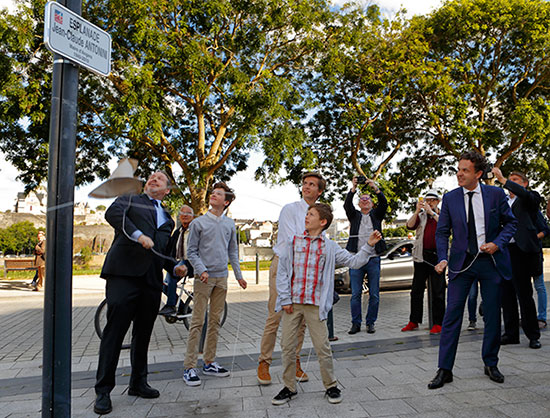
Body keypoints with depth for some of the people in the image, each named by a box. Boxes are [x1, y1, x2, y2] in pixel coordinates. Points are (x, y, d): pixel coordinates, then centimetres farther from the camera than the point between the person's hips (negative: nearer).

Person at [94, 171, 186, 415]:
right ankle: (103, 390, 7)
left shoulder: (167, 219, 26)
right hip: (124, 273, -5)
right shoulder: (130, 198, 12)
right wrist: (139, 235, -22)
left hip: (151, 280, 5)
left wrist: (175, 267, 11)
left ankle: (138, 383, 26)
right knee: (114, 331, -4)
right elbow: (113, 213, -10)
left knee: (143, 334, 12)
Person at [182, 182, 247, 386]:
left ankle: (209, 363, 22)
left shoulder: (230, 224, 9)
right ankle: (189, 367, 3)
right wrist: (201, 270, -16)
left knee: (215, 321, 11)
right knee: (198, 322, -5)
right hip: (203, 278, -4)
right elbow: (191, 251, -2)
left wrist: (238, 275, 12)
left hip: (221, 278, 4)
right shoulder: (198, 223, -2)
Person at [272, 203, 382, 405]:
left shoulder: (330, 247, 6)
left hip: (315, 304, -1)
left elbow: (353, 261, 6)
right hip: (292, 304, 1)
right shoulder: (293, 242, 4)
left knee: (322, 347, 4)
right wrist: (285, 299, -4)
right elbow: (282, 271, 2)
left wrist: (369, 246, -6)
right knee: (288, 345, 7)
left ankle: (331, 386, 24)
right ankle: (289, 387, 23)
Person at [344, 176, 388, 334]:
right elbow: (347, 205, -5)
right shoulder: (354, 215, 14)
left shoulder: (376, 215, 14)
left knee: (374, 294, 3)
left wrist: (376, 188, -20)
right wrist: (353, 189, -19)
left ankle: (370, 323, 14)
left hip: (373, 259, 0)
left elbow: (384, 204, -4)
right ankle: (356, 323, 10)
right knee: (355, 294, 1)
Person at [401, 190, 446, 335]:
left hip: (438, 256, -2)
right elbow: (410, 226, -3)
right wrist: (417, 211, -14)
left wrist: (432, 212, -16)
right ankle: (413, 321, 14)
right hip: (421, 256, 2)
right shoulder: (421, 216, 14)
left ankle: (438, 323, 7)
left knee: (438, 292, 0)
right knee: (416, 290, 6)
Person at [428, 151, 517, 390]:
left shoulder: (496, 194, -1)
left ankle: (490, 364, 30)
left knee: (493, 315, 10)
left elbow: (510, 222, 7)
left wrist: (497, 243, -10)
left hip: (491, 261, 0)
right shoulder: (450, 198, 0)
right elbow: (442, 232, 2)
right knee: (451, 315, -3)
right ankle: (444, 370, 5)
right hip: (461, 262, 0)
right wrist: (443, 258, -12)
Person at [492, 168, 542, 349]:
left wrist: (503, 179, -22)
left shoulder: (529, 198, 3)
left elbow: (524, 194, -21)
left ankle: (533, 335, 11)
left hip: (520, 251, -6)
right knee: (506, 294, 9)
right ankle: (511, 333, 18)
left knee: (524, 293, -2)